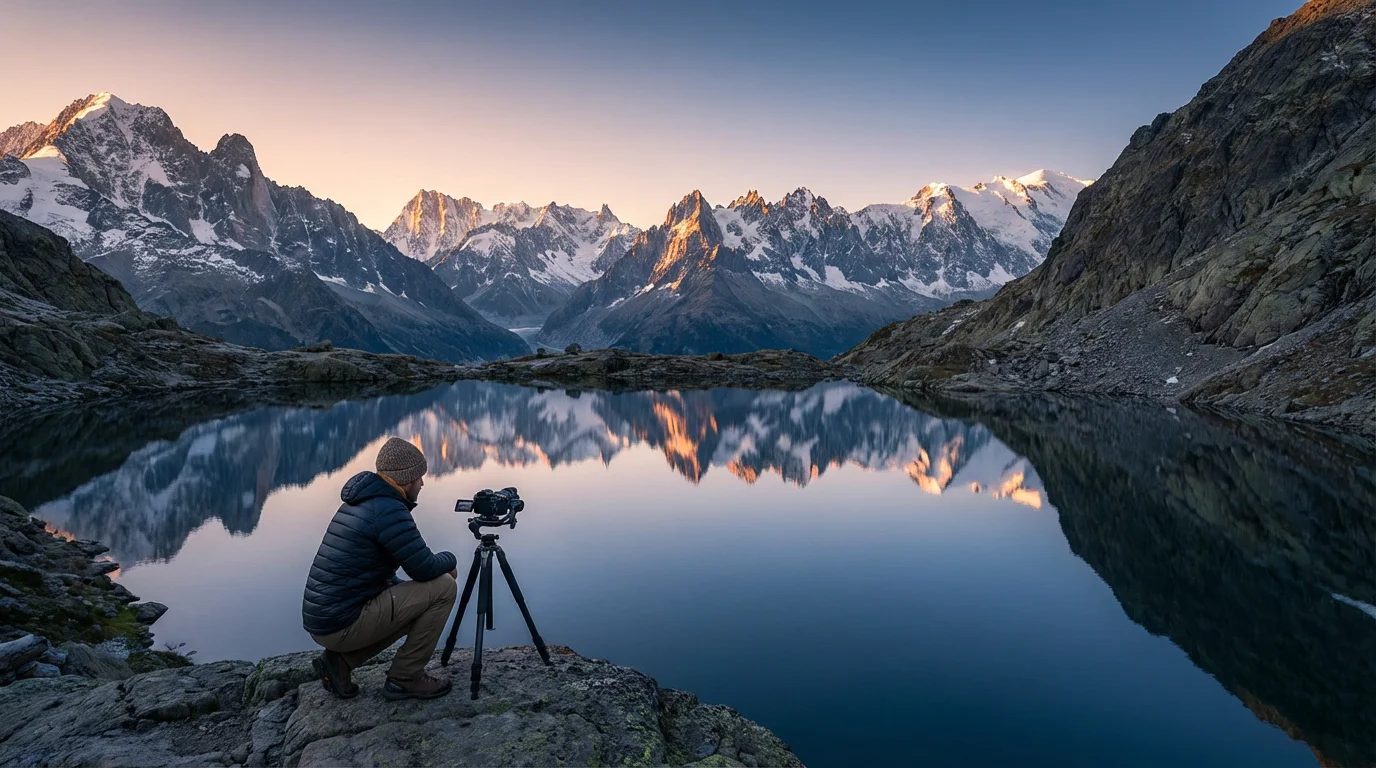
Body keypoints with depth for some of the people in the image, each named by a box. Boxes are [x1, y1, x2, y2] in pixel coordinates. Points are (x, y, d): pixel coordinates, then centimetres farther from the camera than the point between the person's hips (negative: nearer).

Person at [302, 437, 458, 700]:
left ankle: (341, 660, 13)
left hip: (322, 621, 10)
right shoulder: (389, 509, -17)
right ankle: (405, 678, 3)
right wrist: (449, 559, 5)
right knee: (443, 587, -7)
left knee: (412, 605, 24)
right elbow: (425, 570, -17)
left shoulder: (359, 502, 13)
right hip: (343, 623, -9)